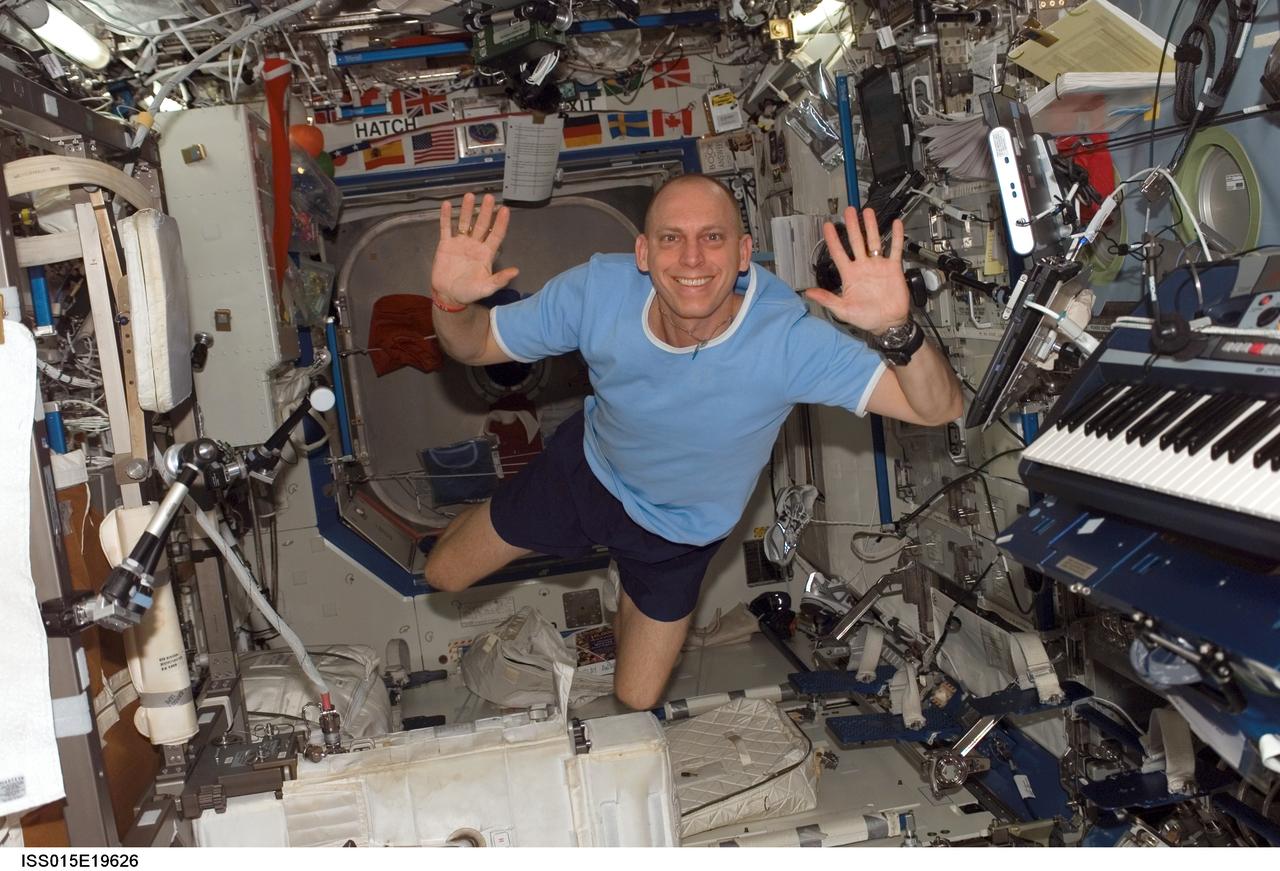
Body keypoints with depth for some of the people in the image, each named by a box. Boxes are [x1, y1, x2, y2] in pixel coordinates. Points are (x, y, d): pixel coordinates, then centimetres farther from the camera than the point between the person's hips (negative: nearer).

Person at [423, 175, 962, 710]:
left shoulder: (790, 340, -39)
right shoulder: (599, 291, -32)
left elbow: (938, 409, -41)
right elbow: (475, 347, -17)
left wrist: (897, 329, -62)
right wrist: (451, 302, -42)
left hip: (676, 534, -1)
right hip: (586, 470, 1)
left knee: (636, 699, 16)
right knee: (443, 574, 15)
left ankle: (631, 596, 49)